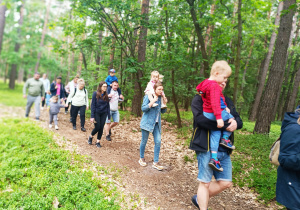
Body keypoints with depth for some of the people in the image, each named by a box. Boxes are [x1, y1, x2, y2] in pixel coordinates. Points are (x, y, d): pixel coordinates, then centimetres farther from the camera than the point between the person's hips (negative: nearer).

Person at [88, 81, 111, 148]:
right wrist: (92, 116, -14)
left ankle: (98, 142, 19)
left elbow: (108, 106, 6)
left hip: (103, 113, 3)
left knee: (101, 128, 3)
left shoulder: (106, 95, 3)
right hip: (96, 113, -3)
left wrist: (109, 117, 5)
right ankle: (91, 137, 26)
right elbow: (92, 105, -10)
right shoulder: (95, 94, -9)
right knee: (97, 127, -5)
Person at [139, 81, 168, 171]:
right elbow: (143, 108, -16)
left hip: (156, 123, 5)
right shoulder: (148, 96, -9)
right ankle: (141, 159, 29)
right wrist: (153, 101, -24)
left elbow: (163, 111, 14)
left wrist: (165, 103, -3)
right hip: (147, 122, -5)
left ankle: (155, 163, 8)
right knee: (144, 141, 8)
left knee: (158, 141, -2)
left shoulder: (161, 98, 7)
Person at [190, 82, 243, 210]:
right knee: (205, 183, 4)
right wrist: (226, 124, -18)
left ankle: (199, 199, 32)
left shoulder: (227, 101, 18)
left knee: (225, 183, 12)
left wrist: (235, 123, -12)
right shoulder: (200, 99, -4)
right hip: (206, 148, -7)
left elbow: (239, 120, 13)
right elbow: (201, 119, -20)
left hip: (224, 150, 7)